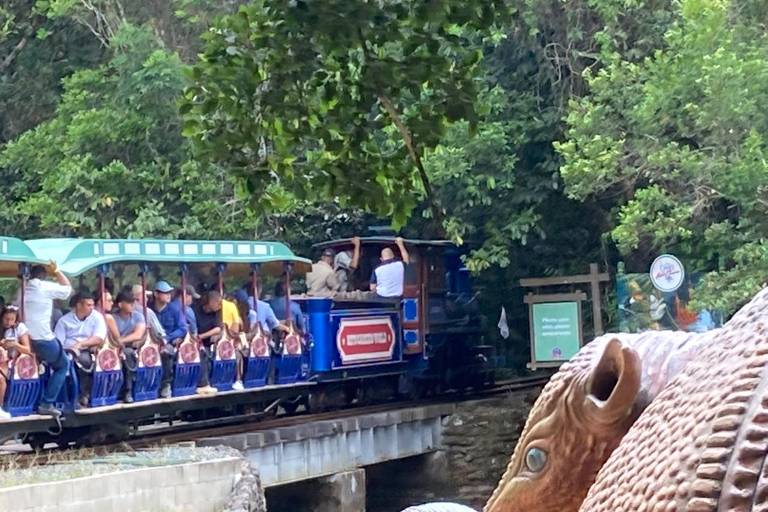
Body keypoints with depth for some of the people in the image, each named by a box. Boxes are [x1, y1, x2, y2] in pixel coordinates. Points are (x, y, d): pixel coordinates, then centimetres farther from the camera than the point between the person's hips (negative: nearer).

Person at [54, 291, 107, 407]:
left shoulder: (97, 317, 8)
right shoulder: (64, 320, 10)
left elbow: (99, 339, -5)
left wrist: (80, 344, -16)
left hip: (87, 351, -1)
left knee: (84, 358, -36)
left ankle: (84, 395, -21)